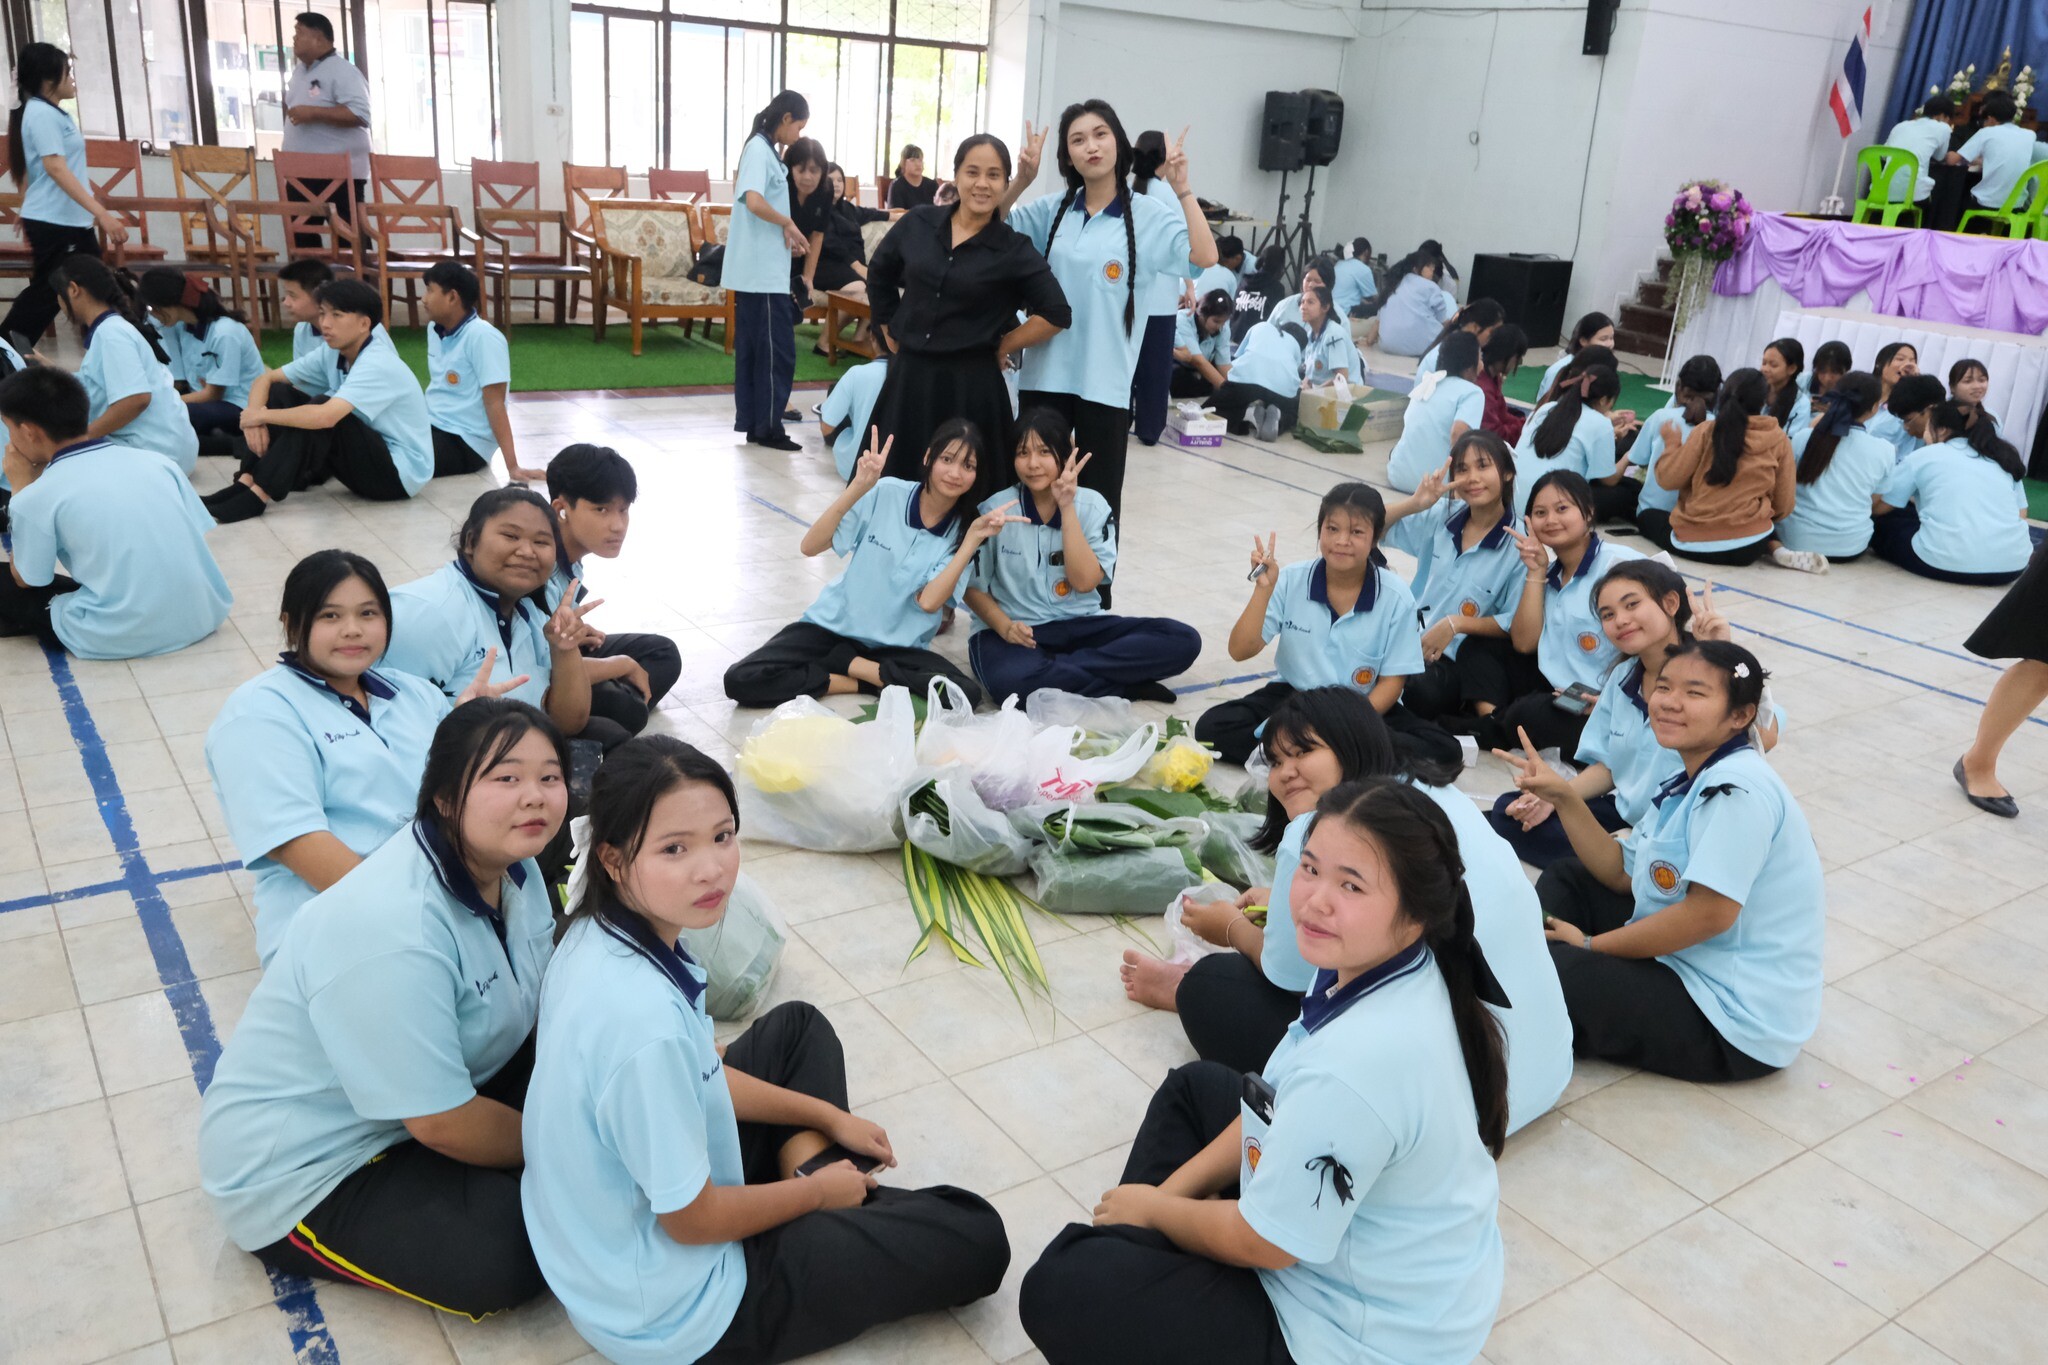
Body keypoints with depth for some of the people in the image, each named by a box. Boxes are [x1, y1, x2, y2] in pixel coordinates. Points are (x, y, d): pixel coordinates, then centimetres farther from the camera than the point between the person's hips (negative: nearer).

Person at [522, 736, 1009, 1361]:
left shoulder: (599, 934, -11)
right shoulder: (645, 1022, -38)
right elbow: (692, 1222, -24)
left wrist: (827, 1115, 12)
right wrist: (818, 1193, -6)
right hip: (668, 1311, -8)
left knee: (798, 1026, 23)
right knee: (975, 1240, 0)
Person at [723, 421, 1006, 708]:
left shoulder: (961, 530, -5)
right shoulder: (885, 494, -10)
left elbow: (929, 602, -19)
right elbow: (810, 547, -16)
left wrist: (973, 538, -23)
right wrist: (858, 488, -27)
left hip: (898, 647, 1)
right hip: (835, 627, 0)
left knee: (966, 694, -29)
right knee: (741, 680, -22)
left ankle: (846, 665, -12)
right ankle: (873, 679, -11)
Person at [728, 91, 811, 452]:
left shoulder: (765, 149, 16)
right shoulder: (759, 149, -12)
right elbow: (754, 201, -26)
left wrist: (784, 231, 4)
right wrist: (788, 223, -12)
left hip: (759, 269, 9)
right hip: (763, 271, -9)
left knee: (753, 348, 11)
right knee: (777, 349, -4)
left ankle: (751, 422, 17)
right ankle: (768, 426, 1)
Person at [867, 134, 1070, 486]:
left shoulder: (1014, 249, -6)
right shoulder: (917, 223, 3)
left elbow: (1057, 314, -6)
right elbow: (879, 276, 18)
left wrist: (1002, 346, -4)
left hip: (970, 387, -3)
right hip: (908, 378, 3)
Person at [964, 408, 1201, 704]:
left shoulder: (1092, 505, -1)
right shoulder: (996, 508, -5)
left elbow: (1085, 581, -12)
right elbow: (973, 587, 1)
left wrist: (1067, 507, -18)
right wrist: (1004, 626, -19)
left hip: (1080, 627, 3)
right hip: (1018, 633, -2)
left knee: (1182, 640, -19)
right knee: (1008, 679, -41)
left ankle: (1053, 672, -22)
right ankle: (1127, 686, -21)